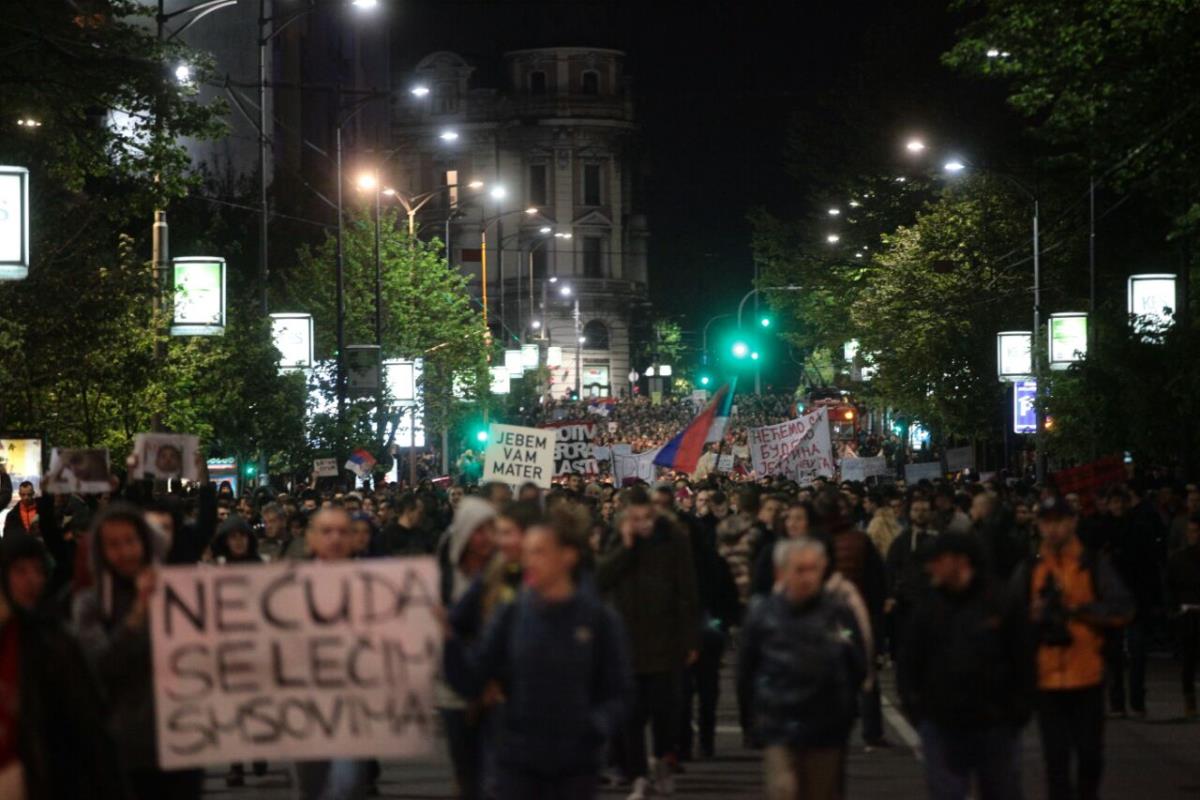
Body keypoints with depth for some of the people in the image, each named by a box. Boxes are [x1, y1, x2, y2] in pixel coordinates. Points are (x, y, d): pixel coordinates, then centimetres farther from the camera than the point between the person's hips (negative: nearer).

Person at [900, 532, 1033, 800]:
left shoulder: (1001, 602, -7)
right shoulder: (928, 606, 2)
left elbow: (1022, 660, -4)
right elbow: (910, 662, 6)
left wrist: (1018, 712, -6)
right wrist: (914, 707, -2)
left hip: (995, 726, -2)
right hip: (941, 727, 2)